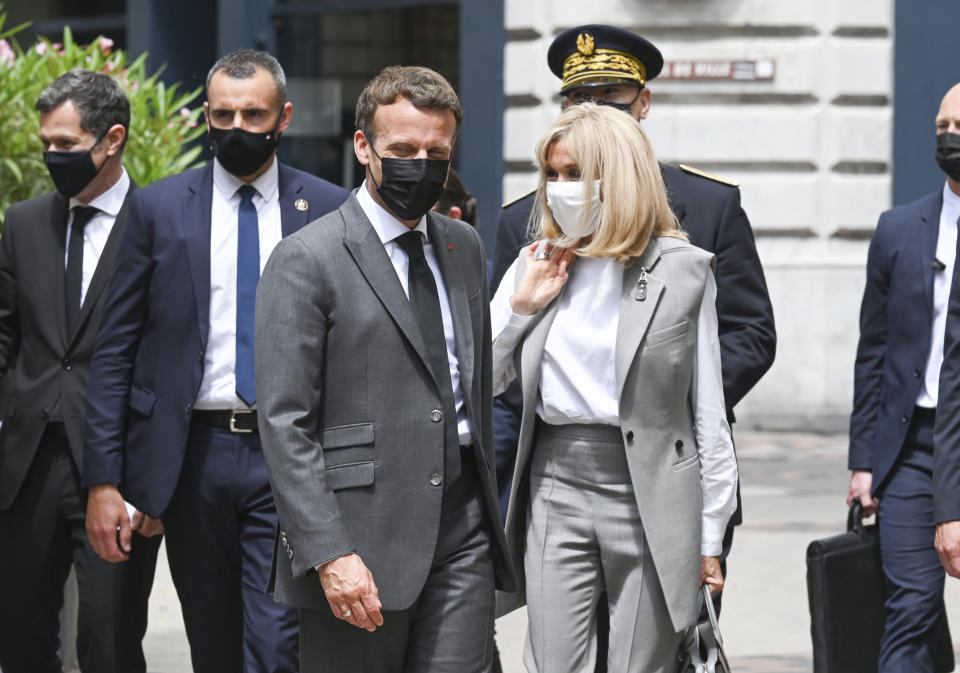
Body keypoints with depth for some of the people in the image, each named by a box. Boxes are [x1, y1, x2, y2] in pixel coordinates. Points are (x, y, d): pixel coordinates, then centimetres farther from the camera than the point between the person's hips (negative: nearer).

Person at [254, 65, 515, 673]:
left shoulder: (465, 246, 14)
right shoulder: (307, 261, -7)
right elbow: (284, 423, -11)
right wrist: (329, 554, -18)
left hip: (462, 534, 5)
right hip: (363, 543, -5)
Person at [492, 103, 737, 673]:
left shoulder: (683, 270, -1)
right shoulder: (535, 265, 9)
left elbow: (708, 412, 0)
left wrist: (710, 536, -2)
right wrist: (521, 307, -3)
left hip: (651, 492, -3)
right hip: (557, 487, 3)